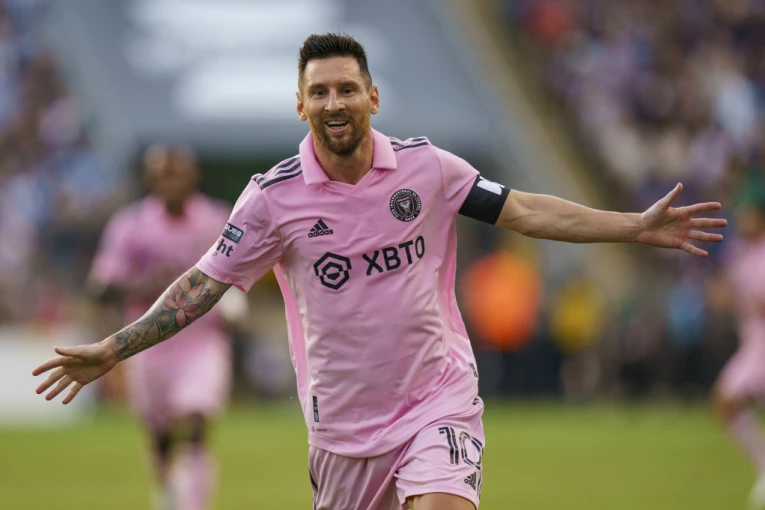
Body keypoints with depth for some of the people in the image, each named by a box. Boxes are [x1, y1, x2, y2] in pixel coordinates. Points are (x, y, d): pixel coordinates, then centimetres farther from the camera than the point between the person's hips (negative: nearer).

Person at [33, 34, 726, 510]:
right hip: (342, 419, 1)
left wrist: (637, 226, -1)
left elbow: (524, 211, 3)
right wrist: (112, 350, -5)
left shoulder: (426, 165, -3)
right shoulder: (273, 196, -5)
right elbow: (205, 283, 0)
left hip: (436, 398, -1)